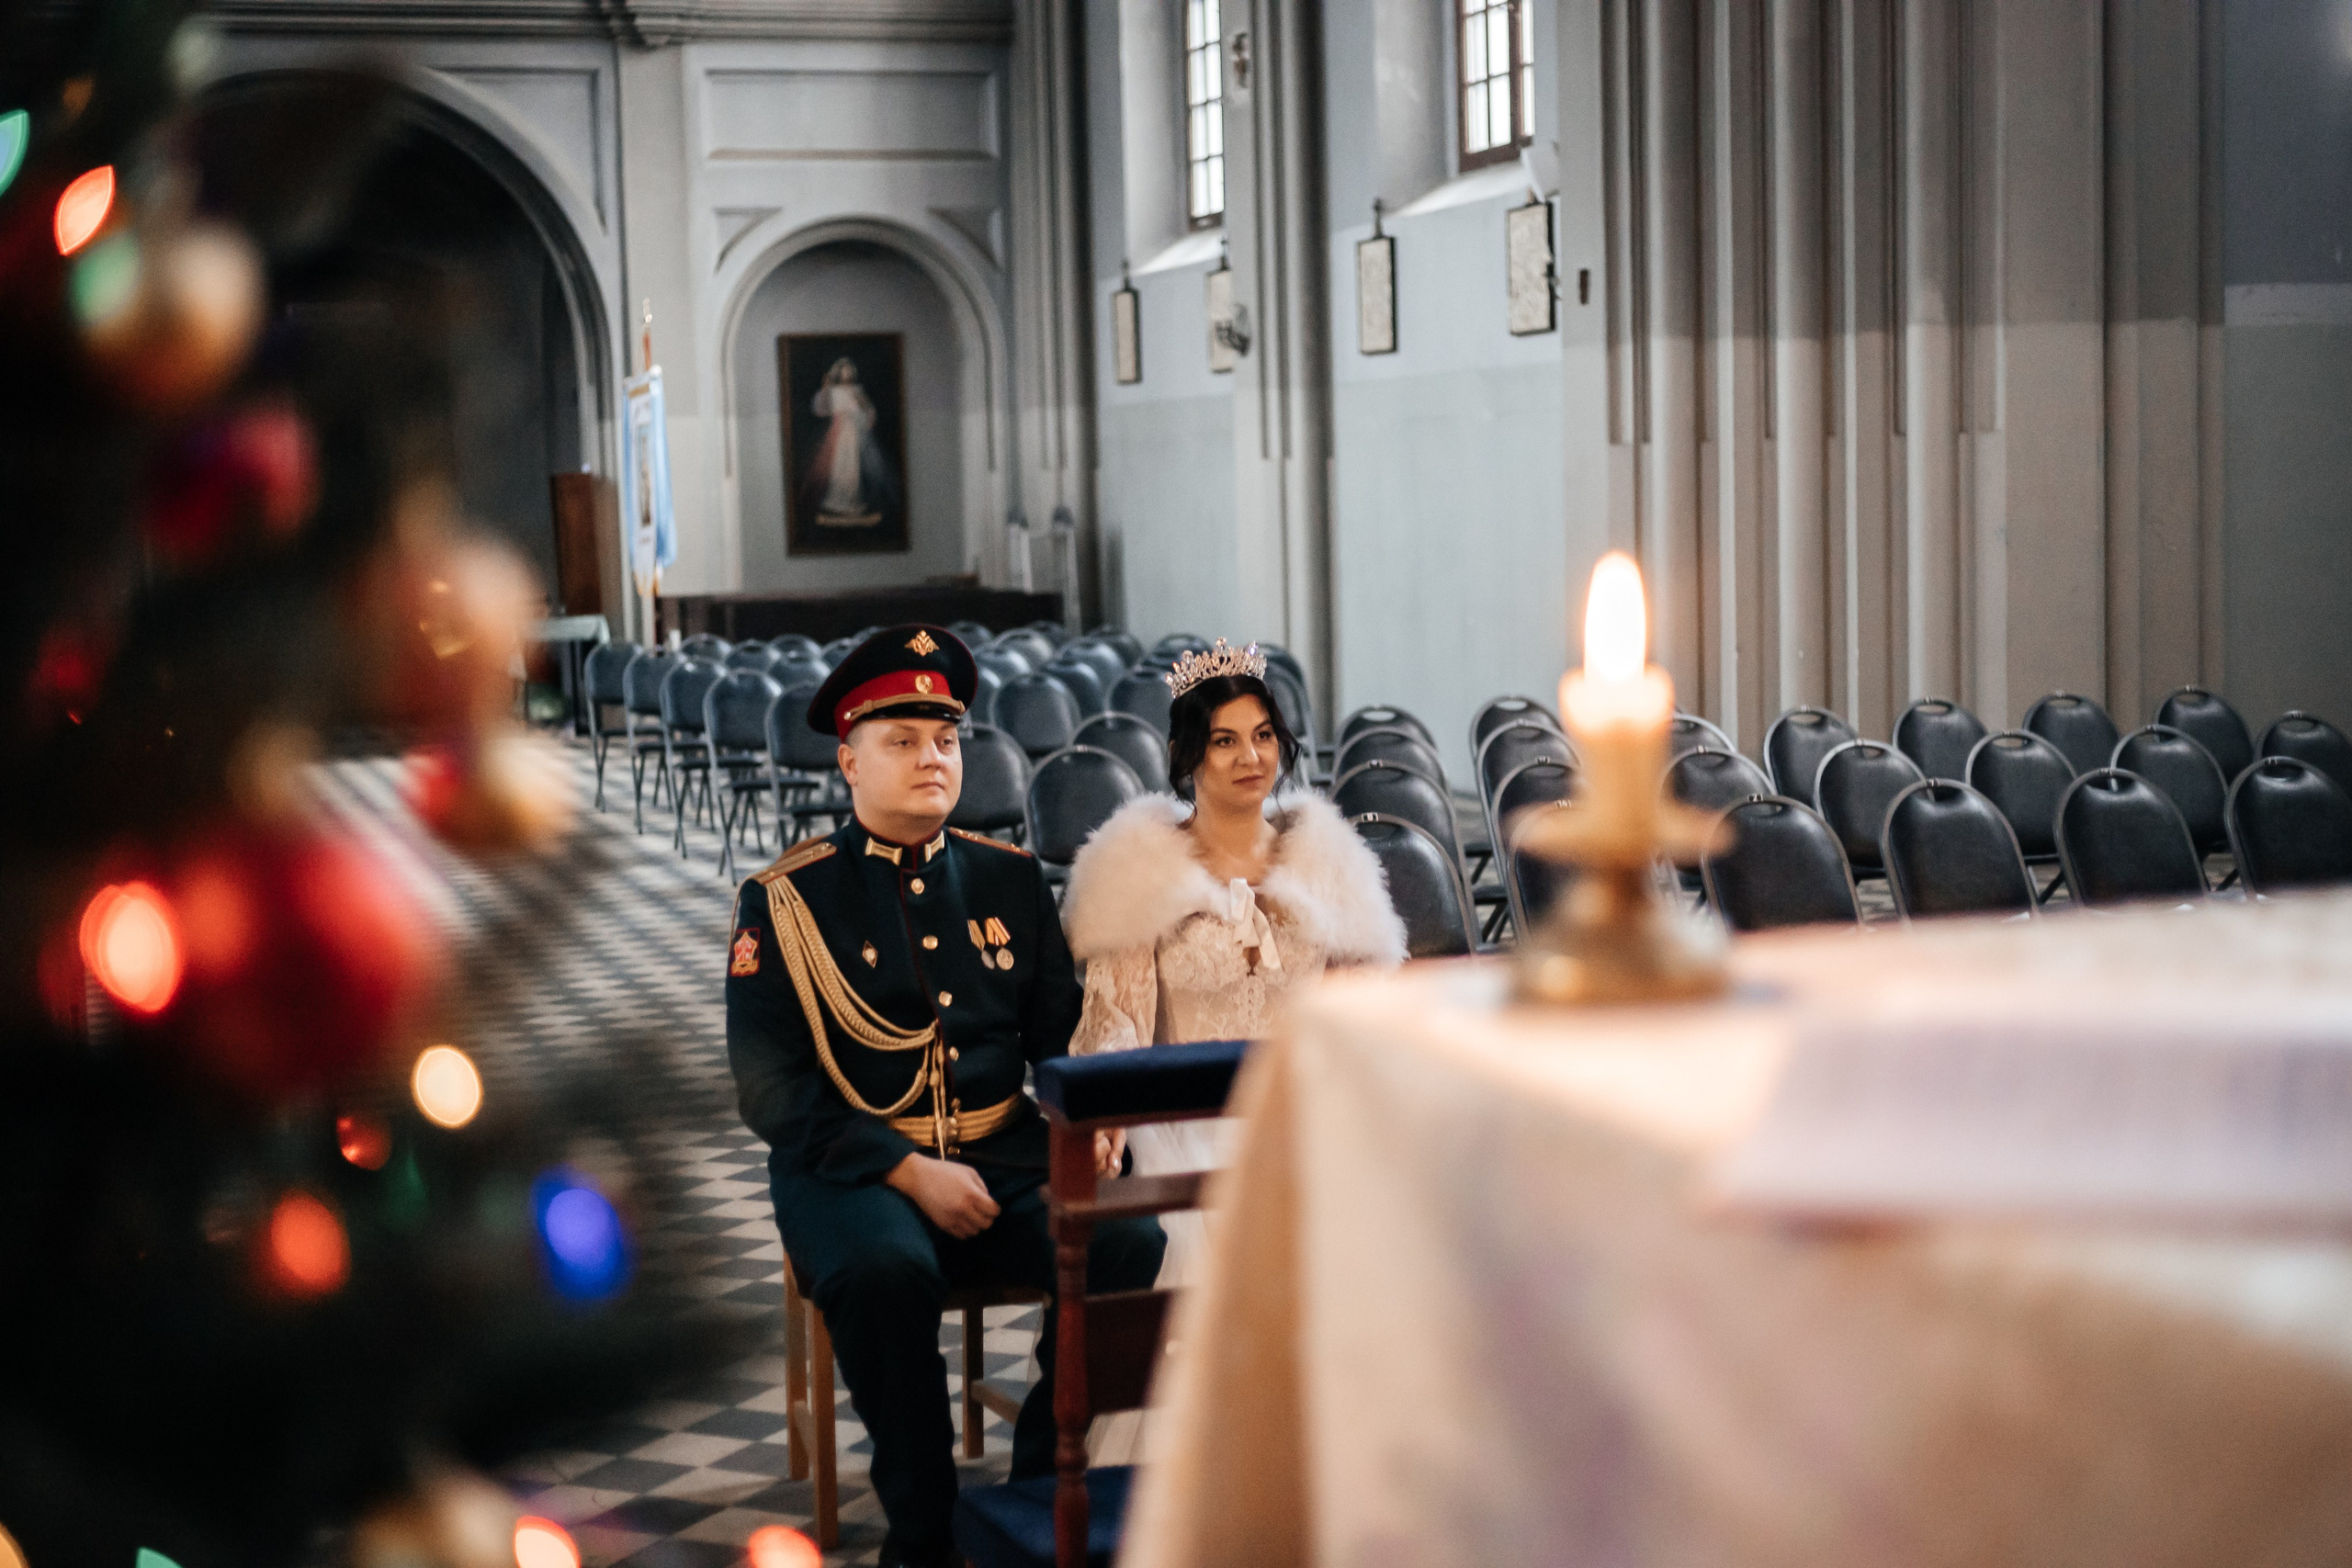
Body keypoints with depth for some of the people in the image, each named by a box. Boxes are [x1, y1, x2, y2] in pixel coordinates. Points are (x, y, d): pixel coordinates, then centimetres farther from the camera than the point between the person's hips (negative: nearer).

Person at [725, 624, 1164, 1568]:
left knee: (1126, 1241, -25)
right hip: (851, 1165, -3)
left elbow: (1065, 1031, 14)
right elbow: (771, 1089, -6)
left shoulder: (1010, 879, 13)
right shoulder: (784, 902, 0)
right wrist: (909, 1172, -17)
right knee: (882, 1270, -36)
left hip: (1005, 1155, 4)